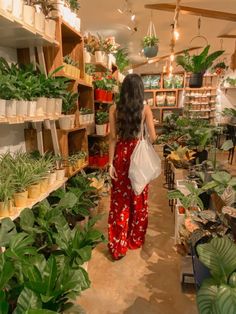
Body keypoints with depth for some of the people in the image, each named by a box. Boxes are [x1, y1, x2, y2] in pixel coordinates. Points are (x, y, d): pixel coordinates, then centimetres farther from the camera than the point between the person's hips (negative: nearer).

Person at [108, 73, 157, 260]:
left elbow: (113, 138, -4)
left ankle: (118, 246, 18)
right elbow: (153, 137, -4)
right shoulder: (145, 108, -4)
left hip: (121, 155, 1)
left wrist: (111, 162, -1)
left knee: (120, 199, 9)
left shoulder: (114, 109, -2)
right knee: (138, 199, 15)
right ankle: (136, 239, 32)